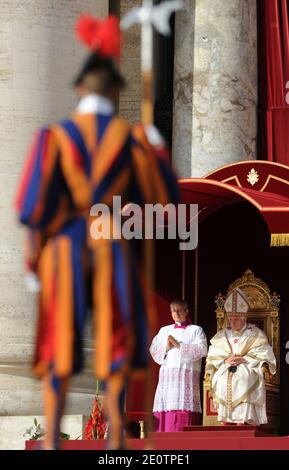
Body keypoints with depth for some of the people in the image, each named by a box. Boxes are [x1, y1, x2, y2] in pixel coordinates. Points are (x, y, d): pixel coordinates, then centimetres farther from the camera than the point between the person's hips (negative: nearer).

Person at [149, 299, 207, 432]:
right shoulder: (164, 330, 22)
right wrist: (166, 347, -4)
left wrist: (179, 345, -7)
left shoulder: (196, 330, 10)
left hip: (187, 375, -3)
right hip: (167, 375, 4)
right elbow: (153, 350, 14)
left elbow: (201, 350, -5)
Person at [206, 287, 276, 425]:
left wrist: (244, 360, -12)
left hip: (245, 382, -4)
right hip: (224, 382, 4)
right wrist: (225, 360, -8)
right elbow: (212, 358, 12)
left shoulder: (255, 335, 6)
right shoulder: (221, 336, 17)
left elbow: (264, 357, -3)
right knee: (226, 421, -8)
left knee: (242, 421, -20)